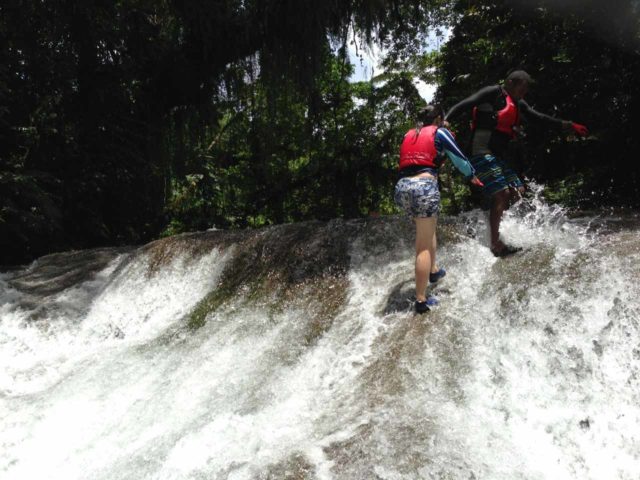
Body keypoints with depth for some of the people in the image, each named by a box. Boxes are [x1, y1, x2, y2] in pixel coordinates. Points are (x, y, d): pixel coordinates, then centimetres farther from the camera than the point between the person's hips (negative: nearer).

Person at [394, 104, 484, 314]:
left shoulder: (409, 135, 23)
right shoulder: (439, 133, 10)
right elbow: (460, 159, 15)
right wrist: (472, 176, 33)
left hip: (402, 187, 6)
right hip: (424, 186, -6)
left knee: (428, 226, 31)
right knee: (424, 246, -4)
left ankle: (433, 270, 36)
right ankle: (421, 300, -4)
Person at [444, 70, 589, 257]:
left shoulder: (518, 104, 22)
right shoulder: (493, 93, -4)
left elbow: (539, 118, 29)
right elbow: (464, 105, -14)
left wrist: (568, 125, 32)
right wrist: (444, 120, -30)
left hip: (499, 156, 10)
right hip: (483, 152, -10)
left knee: (518, 191, 6)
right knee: (501, 194, -16)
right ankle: (496, 245, -13)